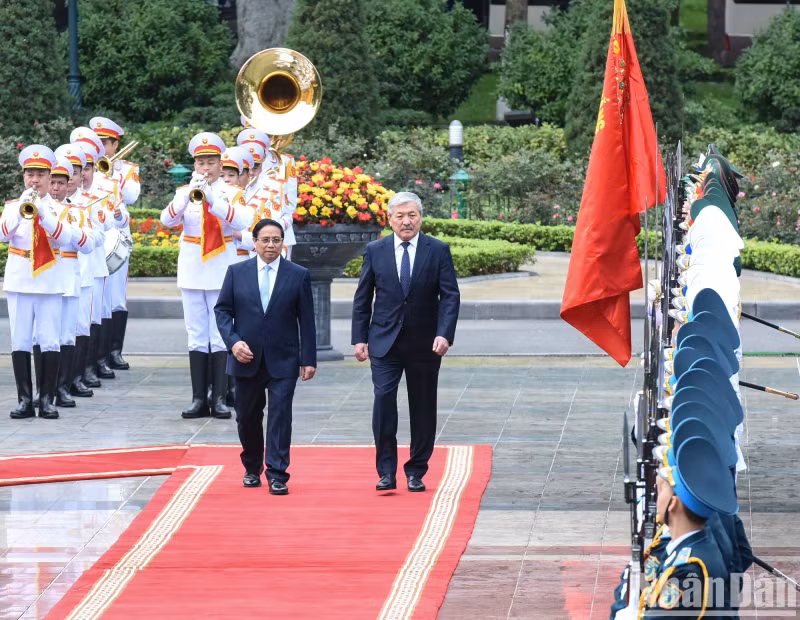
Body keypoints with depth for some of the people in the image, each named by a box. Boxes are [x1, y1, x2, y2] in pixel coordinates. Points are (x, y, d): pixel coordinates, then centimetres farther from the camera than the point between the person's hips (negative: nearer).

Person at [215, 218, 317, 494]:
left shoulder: (298, 275, 1)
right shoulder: (237, 272, 4)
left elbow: (306, 320, 2)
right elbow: (222, 310, 5)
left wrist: (308, 359, -2)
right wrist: (233, 342, -10)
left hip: (283, 360, -2)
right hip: (246, 359, 2)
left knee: (280, 414, -9)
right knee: (247, 416, 10)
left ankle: (277, 474, -7)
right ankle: (252, 468, 29)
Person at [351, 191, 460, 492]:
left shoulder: (438, 250, 1)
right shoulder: (375, 250, 5)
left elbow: (450, 296, -4)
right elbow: (362, 298, 8)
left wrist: (444, 334, -17)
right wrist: (360, 338, 1)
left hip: (424, 343, 0)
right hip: (385, 341, 0)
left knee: (422, 408, 5)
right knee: (383, 398, -15)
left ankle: (416, 472, 16)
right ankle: (386, 471, -9)